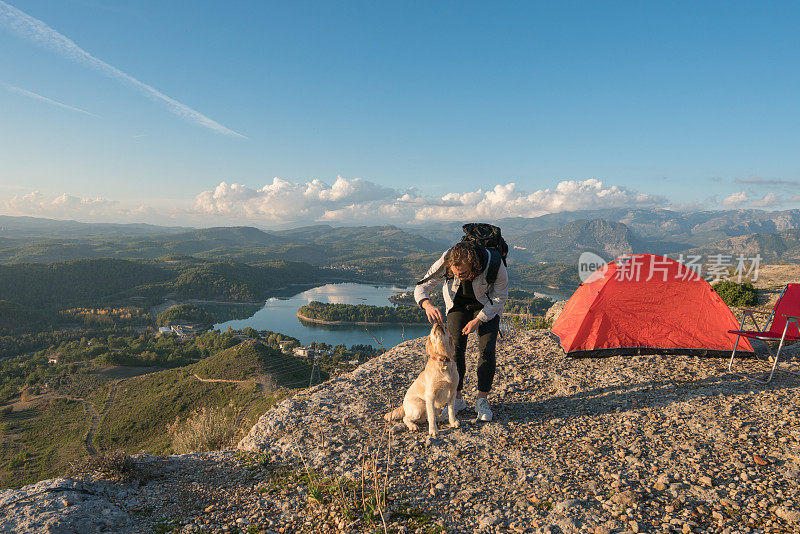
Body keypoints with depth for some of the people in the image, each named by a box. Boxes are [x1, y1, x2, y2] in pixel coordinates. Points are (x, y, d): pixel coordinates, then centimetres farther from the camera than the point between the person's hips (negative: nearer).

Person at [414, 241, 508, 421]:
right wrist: (428, 305, -48)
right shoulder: (445, 262, -34)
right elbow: (421, 287, -26)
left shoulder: (495, 265, -37)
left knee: (487, 349, -13)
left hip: (488, 305, -1)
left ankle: (482, 400, 1)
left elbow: (500, 297, -18)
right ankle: (457, 399, 7)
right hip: (458, 303, 1)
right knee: (455, 349, -8)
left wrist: (478, 320, -24)